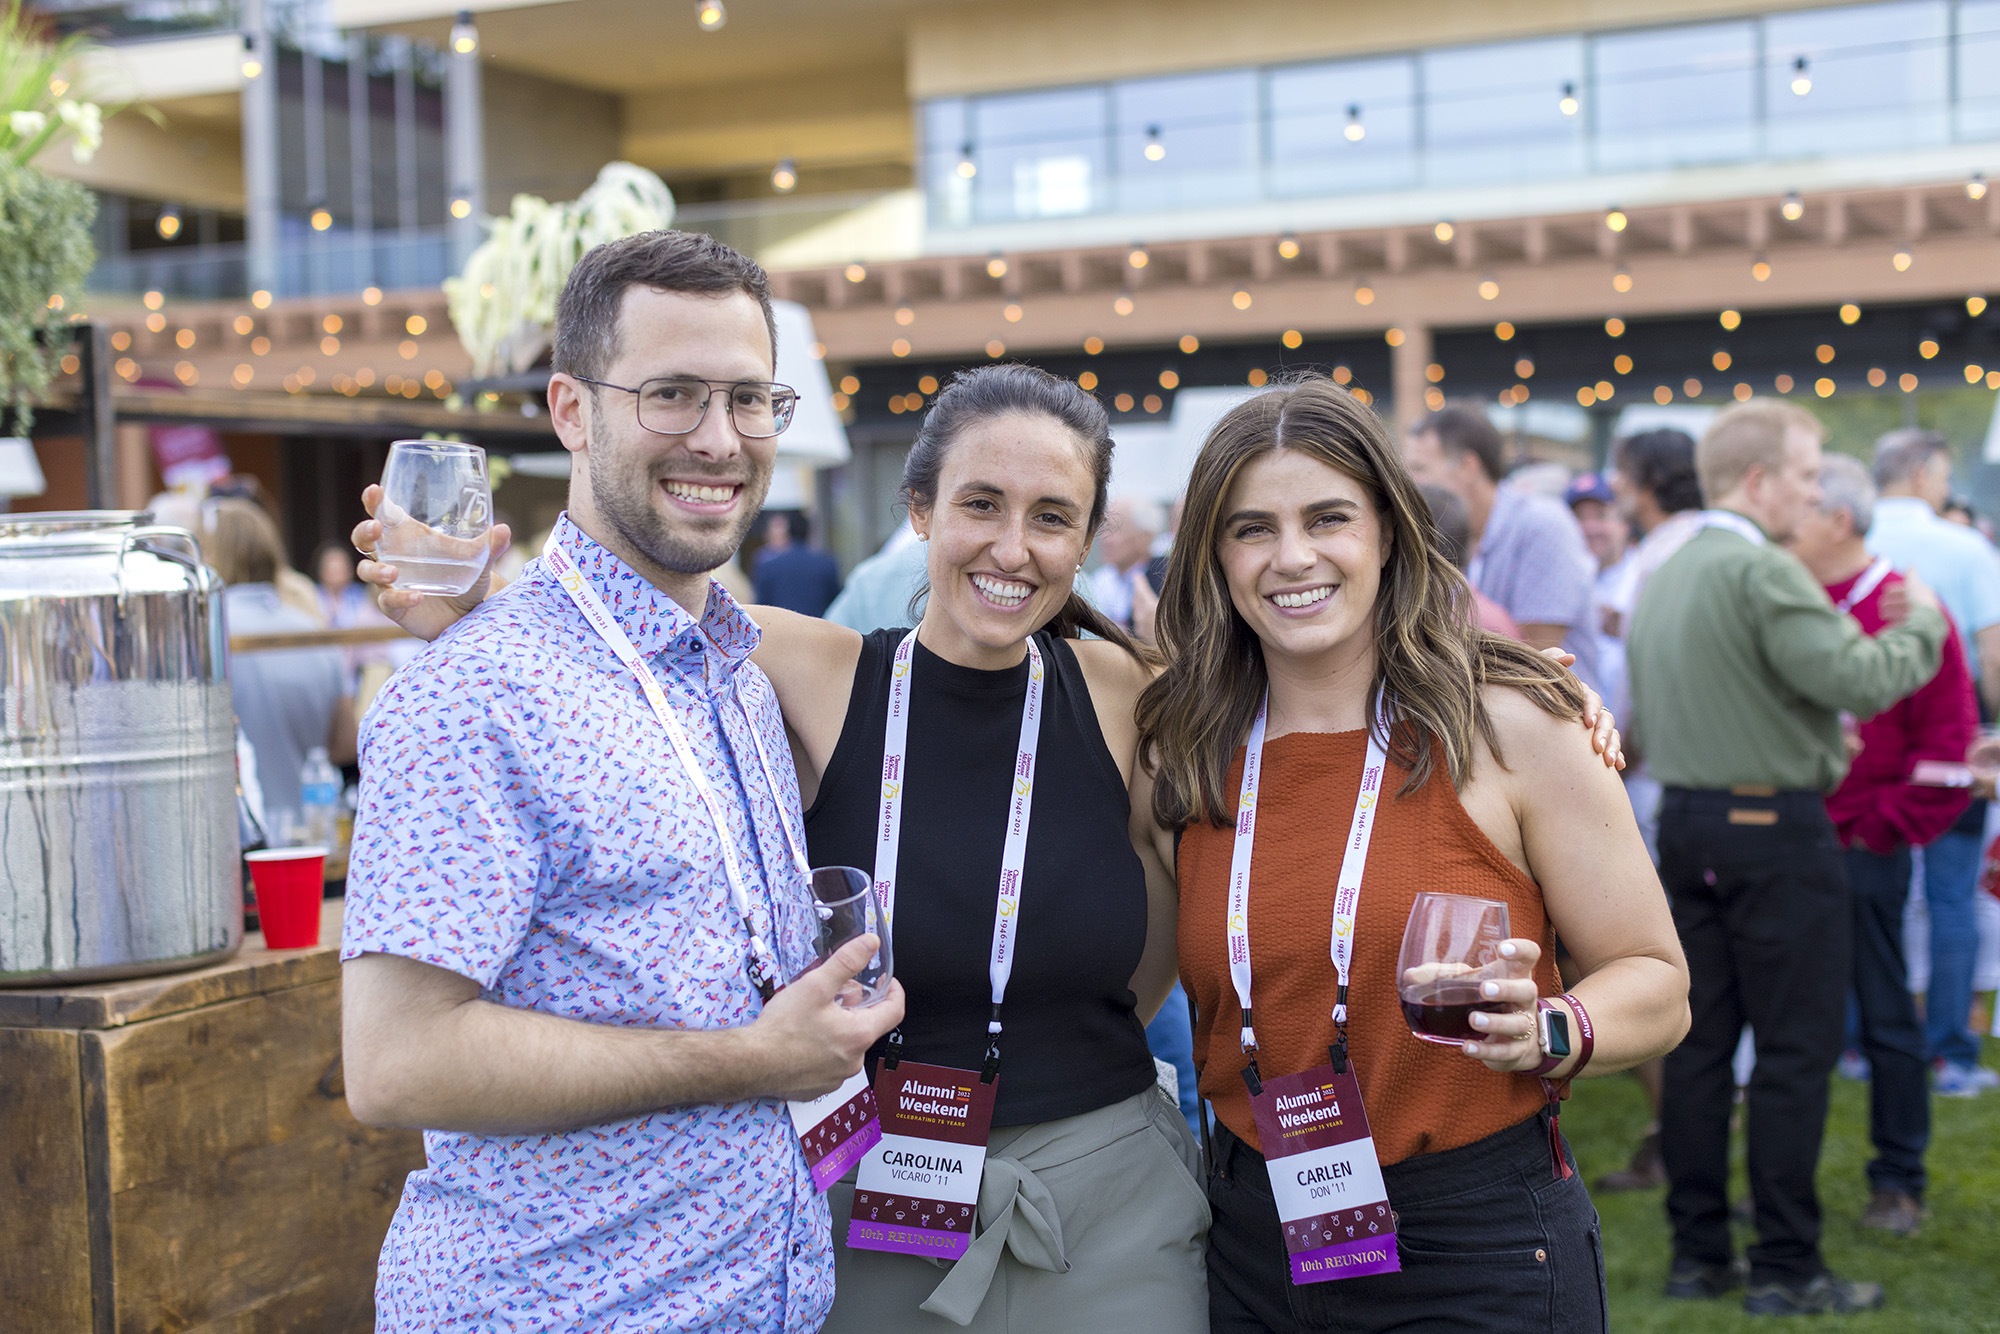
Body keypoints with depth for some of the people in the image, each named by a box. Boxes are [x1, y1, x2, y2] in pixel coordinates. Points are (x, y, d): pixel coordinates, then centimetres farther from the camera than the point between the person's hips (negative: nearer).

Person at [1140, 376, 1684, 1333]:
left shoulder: (1509, 727, -9)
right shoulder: (1187, 755, 1)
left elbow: (1656, 984, -6)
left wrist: (1545, 1032, -23)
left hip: (1478, 1254, -3)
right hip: (1253, 1247, 3)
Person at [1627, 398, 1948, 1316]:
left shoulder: (1662, 578, 13)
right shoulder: (1764, 571, -15)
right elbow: (1859, 678, -24)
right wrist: (1923, 628, -5)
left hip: (1684, 823, 8)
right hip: (1775, 828, -8)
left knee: (1699, 1043, 11)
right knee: (1794, 1050, -1)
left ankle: (1698, 1252, 16)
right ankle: (1785, 1266, 3)